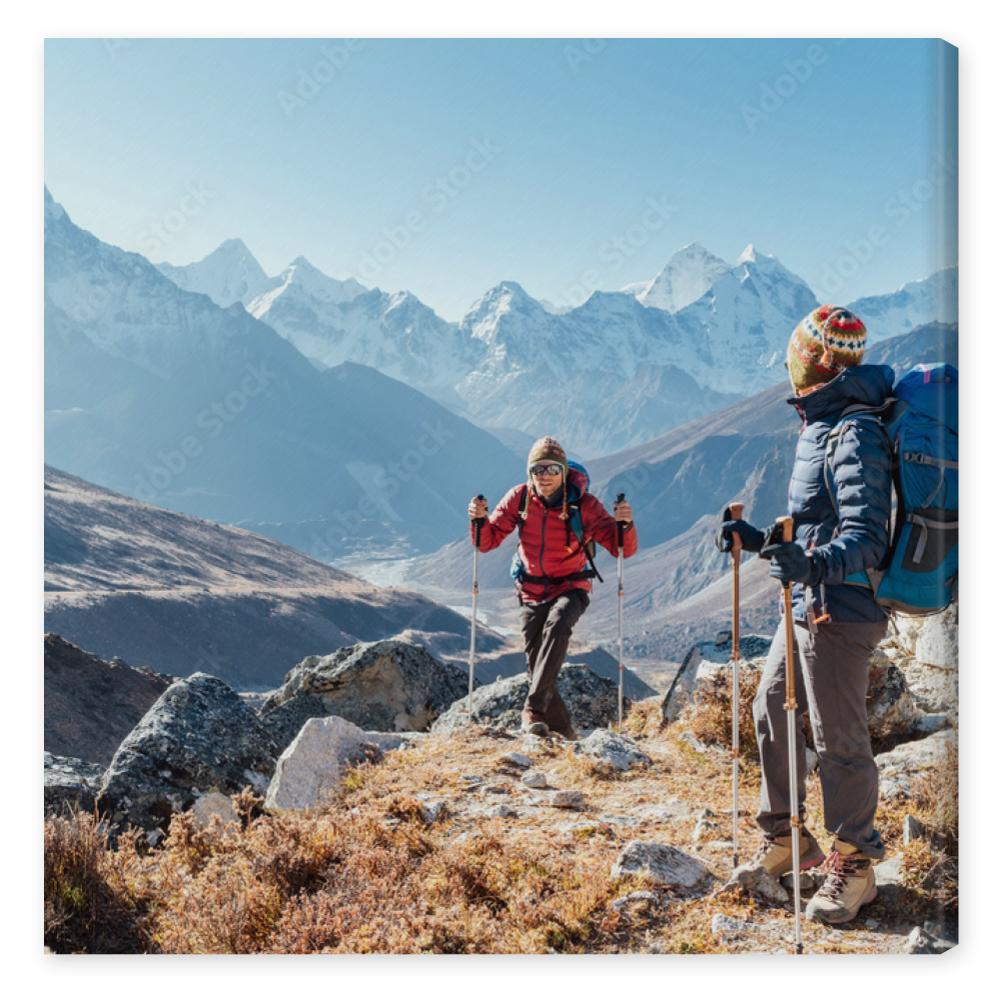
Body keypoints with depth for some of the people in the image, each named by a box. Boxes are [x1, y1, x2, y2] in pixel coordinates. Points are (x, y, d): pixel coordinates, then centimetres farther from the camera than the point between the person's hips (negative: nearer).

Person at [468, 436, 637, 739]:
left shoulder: (583, 503, -13)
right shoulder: (519, 498, -7)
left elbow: (624, 549, -14)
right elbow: (487, 542, -2)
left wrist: (624, 524, -35)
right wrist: (479, 520, -23)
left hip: (571, 589, -3)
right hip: (532, 591, 3)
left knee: (557, 626, -34)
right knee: (536, 665, 0)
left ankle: (533, 709, -34)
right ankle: (564, 730, 20)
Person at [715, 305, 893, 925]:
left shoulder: (854, 436, -18)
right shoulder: (820, 428, 14)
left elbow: (866, 536, -27)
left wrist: (816, 565, -43)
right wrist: (762, 542, 21)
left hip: (839, 612, -10)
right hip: (810, 607, 10)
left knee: (839, 740, 0)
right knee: (771, 712, 18)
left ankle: (854, 867, 16)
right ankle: (786, 839, 33)